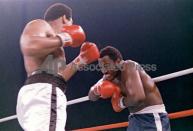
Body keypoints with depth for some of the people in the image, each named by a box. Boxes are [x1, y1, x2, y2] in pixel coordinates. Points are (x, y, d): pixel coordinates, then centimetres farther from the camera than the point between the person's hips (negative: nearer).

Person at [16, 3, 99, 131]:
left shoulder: (53, 45, 32)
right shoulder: (40, 24, 5)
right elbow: (30, 46, -18)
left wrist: (78, 62, 31)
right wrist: (63, 39, -6)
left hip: (46, 94, 10)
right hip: (42, 92, -10)